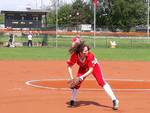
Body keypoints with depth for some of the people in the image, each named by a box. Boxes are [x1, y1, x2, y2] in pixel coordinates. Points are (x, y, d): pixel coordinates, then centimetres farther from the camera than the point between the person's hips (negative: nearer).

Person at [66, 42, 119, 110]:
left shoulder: (90, 56, -38)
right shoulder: (74, 56, -32)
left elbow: (91, 70, -34)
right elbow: (69, 66, -20)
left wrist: (82, 76, -45)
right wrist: (72, 78, -30)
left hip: (94, 66, -3)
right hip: (83, 68, 3)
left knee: (102, 82, -17)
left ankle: (114, 100, -18)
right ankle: (73, 101, 16)